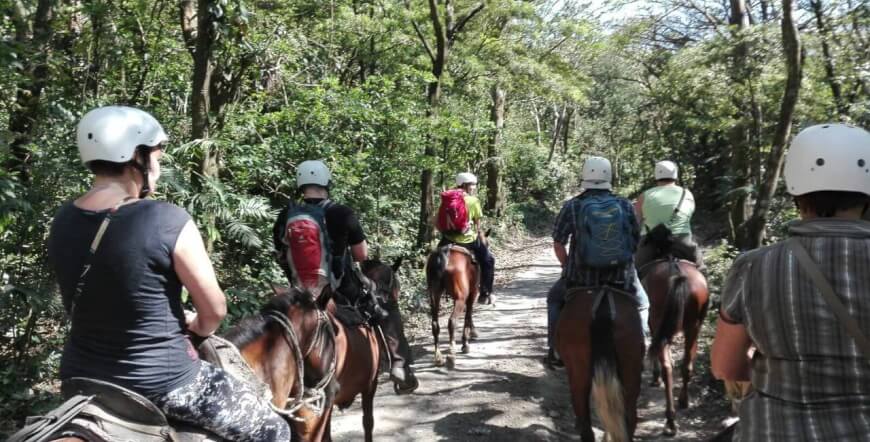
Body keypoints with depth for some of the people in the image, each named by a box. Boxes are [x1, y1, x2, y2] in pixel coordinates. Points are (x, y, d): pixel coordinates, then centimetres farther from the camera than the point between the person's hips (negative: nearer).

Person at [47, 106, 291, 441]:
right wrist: (198, 328, 11)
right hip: (161, 382, -6)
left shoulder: (63, 222, -2)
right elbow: (215, 310, -13)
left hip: (81, 377, 7)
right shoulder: (168, 221, -22)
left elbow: (82, 302, 11)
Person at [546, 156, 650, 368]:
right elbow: (636, 242, 7)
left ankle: (556, 352, 24)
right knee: (641, 304, 30)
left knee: (555, 298, 28)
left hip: (581, 275, -1)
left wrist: (568, 268, 14)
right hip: (620, 275, 1)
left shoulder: (571, 206, -5)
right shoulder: (625, 205, 0)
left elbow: (558, 243, -1)